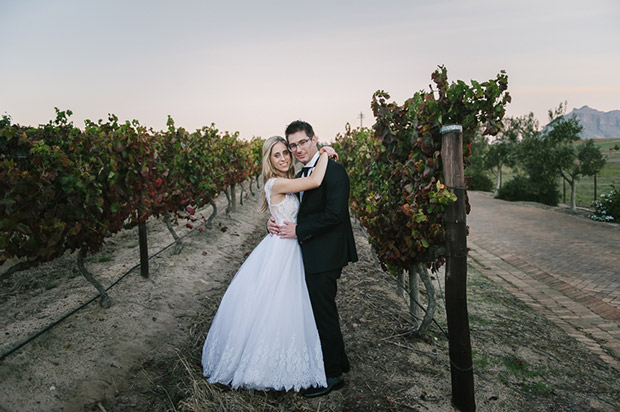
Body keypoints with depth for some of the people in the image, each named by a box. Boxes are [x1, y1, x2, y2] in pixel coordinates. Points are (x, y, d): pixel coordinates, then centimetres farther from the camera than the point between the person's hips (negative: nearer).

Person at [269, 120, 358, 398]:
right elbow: (293, 208, 19)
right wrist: (274, 221, -1)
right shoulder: (302, 174, 15)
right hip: (310, 255, 10)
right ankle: (338, 362, 36)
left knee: (323, 311, -1)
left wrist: (298, 230, -17)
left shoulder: (333, 170, -15)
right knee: (320, 310, 18)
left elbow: (335, 213, -22)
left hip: (324, 254, -10)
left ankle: (332, 375, 15)